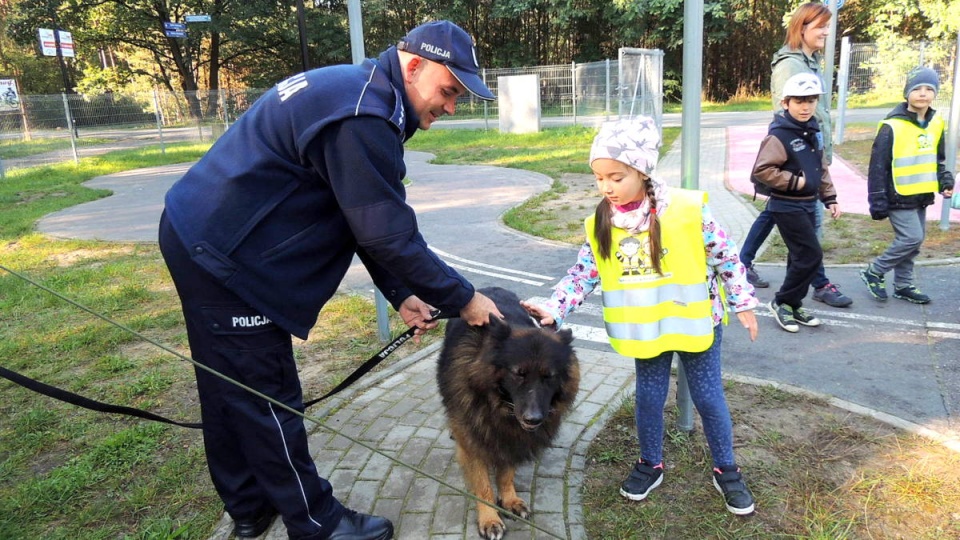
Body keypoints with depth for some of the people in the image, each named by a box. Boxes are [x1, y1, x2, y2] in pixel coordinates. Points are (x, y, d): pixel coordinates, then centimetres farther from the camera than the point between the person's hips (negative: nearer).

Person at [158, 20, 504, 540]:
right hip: (224, 256, -11)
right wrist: (462, 298, -11)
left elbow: (369, 219, 10)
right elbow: (388, 234, -23)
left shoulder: (353, 90, 10)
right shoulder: (362, 118, -24)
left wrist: (400, 294, 6)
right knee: (267, 398, 2)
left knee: (229, 388, 19)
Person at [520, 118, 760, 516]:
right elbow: (584, 274, -4)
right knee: (649, 397, 15)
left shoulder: (687, 210, -18)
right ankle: (650, 464, 38)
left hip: (696, 323, -2)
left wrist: (743, 302, 0)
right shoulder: (601, 225, -8)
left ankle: (726, 471, 32)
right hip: (646, 329, 3)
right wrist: (554, 308, -17)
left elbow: (726, 256, -6)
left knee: (708, 397, 10)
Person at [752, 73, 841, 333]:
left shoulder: (812, 132, 10)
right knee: (811, 255, -9)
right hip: (787, 207, -8)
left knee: (801, 257, 13)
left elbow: (822, 169, 19)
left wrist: (829, 198, 16)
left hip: (807, 205, 8)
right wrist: (793, 182, -20)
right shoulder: (779, 135, -17)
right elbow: (761, 170, -23)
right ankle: (782, 302, 7)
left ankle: (794, 305, 25)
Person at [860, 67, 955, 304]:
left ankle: (903, 285, 24)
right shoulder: (892, 126, -16)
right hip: (898, 197, -7)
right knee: (911, 238, -12)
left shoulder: (936, 124, 6)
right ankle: (873, 272, 6)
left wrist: (945, 181, 3)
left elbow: (938, 159, 20)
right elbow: (878, 167, -15)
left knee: (913, 241, 12)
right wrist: (878, 202, -16)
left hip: (921, 196, 7)